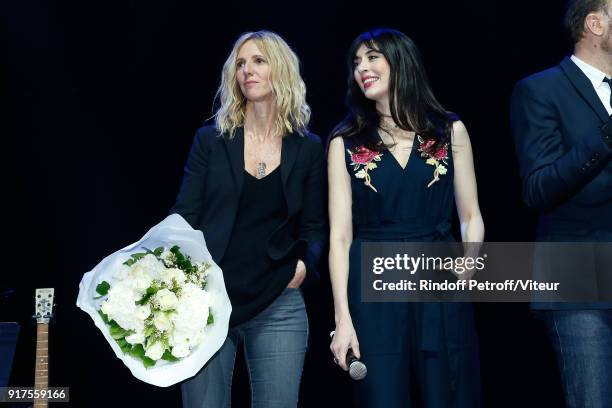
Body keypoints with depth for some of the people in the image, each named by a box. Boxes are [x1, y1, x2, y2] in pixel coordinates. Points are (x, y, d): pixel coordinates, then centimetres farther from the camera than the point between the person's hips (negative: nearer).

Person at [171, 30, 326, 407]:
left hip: (279, 305, 1)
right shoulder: (211, 140, 4)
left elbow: (314, 227, 10)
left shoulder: (309, 148, 6)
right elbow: (185, 217, 1)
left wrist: (305, 263, -10)